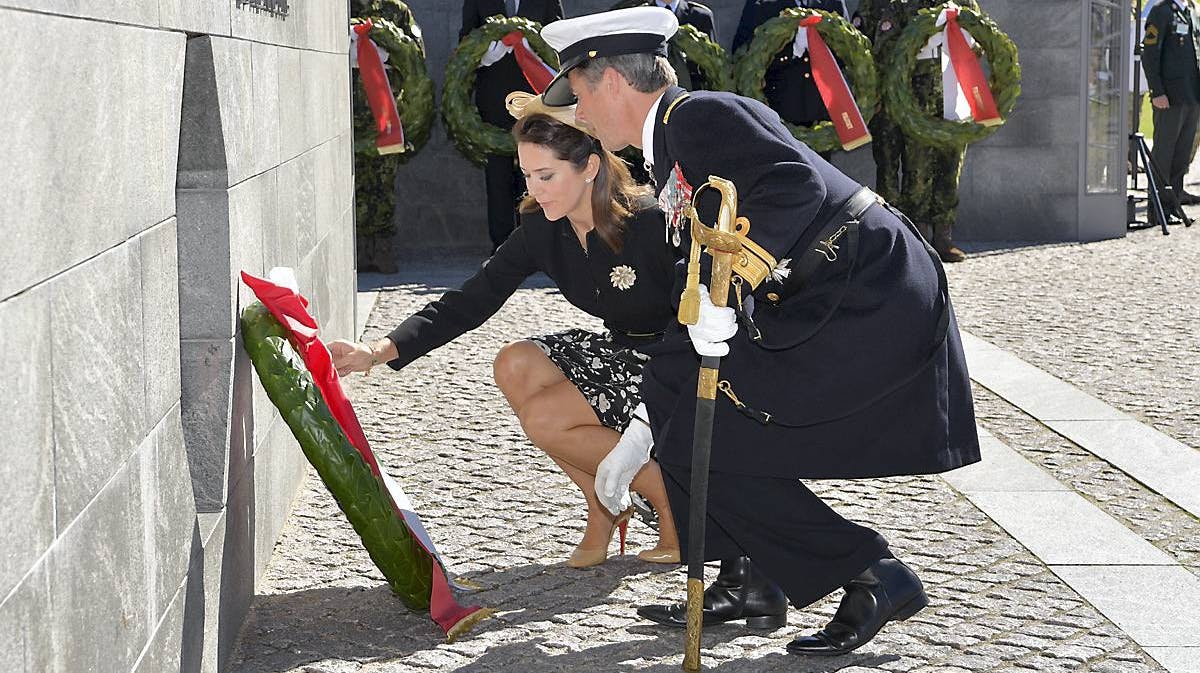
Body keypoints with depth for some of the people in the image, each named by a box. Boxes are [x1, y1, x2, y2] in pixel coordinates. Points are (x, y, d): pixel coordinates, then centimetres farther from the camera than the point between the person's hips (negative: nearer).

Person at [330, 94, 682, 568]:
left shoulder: (649, 223, -25)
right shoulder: (541, 230, -6)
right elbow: (471, 302, -8)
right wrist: (379, 351, -19)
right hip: (620, 351, 7)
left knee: (544, 418, -19)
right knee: (515, 366, -15)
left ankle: (673, 506, -2)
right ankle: (602, 508, -1)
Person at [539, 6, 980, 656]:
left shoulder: (698, 114, -8)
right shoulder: (673, 152, 21)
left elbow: (795, 184, -25)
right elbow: (704, 292, 24)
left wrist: (724, 289, -26)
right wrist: (638, 439, 25)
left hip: (871, 304, -10)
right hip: (824, 304, 10)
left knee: (703, 448, -9)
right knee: (670, 384, 14)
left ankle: (874, 576, -1)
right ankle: (750, 579, 17)